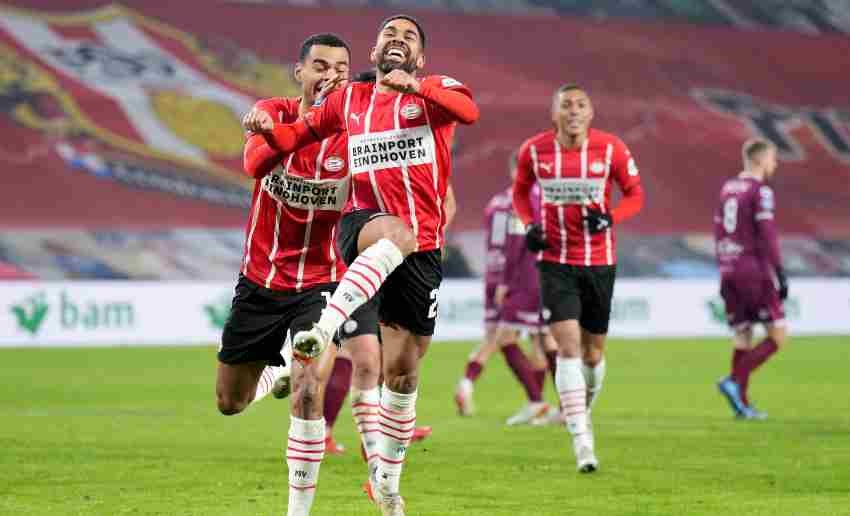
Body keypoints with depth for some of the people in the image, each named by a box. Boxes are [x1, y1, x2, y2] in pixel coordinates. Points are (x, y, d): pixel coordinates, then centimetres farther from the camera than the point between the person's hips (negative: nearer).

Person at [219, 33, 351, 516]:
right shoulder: (276, 112, -9)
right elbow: (256, 164, -30)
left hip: (320, 283, -2)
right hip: (260, 281, 3)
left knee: (308, 393, -23)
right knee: (230, 403, 16)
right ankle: (279, 368, 51)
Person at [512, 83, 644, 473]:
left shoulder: (610, 149, -7)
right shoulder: (534, 151, -4)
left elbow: (635, 194, 3)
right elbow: (520, 191, 13)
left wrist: (610, 216, -17)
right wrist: (528, 224, -5)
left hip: (599, 262, 1)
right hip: (555, 262, -1)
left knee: (593, 350, 10)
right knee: (569, 344, -13)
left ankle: (582, 409, 40)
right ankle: (582, 441, -14)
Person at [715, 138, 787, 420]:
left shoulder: (727, 188, 14)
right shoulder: (760, 191, -9)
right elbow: (767, 236, -15)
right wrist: (780, 274, -13)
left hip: (729, 270, 8)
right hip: (754, 270, -8)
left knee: (742, 337, 11)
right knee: (777, 336, -2)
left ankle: (742, 403, 8)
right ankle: (735, 381, -14)